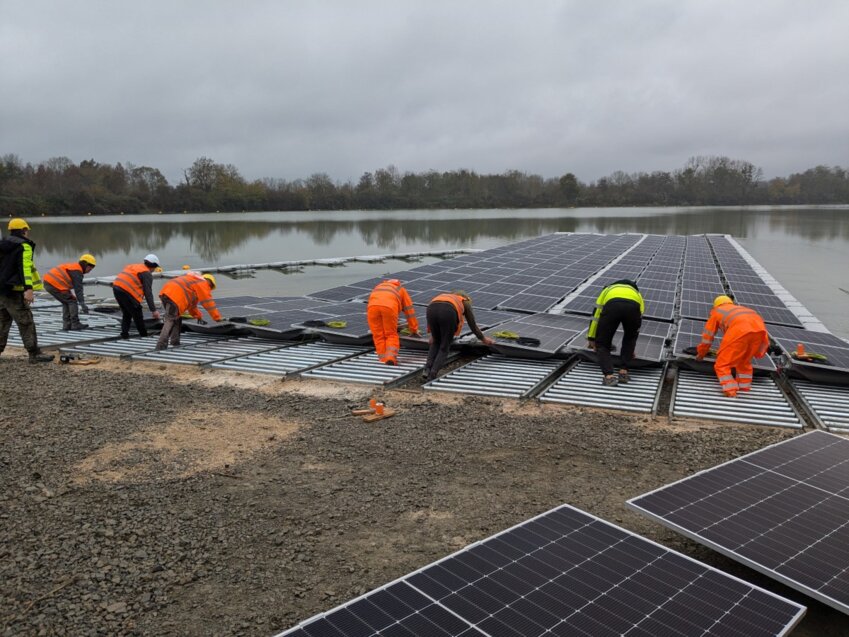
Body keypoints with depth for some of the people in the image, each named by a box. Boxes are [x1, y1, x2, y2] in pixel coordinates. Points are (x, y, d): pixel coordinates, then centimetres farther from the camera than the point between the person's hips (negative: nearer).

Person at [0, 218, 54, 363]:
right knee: (26, 323, -5)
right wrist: (28, 289, -28)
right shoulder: (24, 246, -10)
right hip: (14, 292, -8)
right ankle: (34, 354, -4)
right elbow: (25, 268, -21)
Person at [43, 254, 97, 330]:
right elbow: (78, 289, -15)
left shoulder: (72, 267, 21)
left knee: (66, 302, 17)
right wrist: (82, 304, -16)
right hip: (54, 284, -10)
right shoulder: (77, 271, -9)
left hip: (48, 282, 10)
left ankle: (67, 324, 15)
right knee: (72, 301, -2)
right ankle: (75, 324, -2)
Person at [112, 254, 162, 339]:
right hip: (126, 291, -8)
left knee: (126, 313, 22)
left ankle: (124, 333, 14)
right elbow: (148, 293, -8)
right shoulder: (147, 274, -1)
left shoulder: (133, 266, 24)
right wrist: (154, 310, -8)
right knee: (137, 313, 6)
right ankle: (144, 335, 14)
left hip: (116, 287, 8)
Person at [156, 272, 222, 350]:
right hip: (174, 296, -10)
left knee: (177, 318, 20)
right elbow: (208, 303, 4)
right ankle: (161, 346, -21)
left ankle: (175, 342, 16)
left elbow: (192, 302, 41)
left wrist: (198, 316, 43)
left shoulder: (194, 280, 35)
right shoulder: (203, 284, 8)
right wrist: (218, 318, 10)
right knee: (170, 320, -13)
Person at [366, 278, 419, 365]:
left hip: (372, 306, 2)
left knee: (378, 336, 13)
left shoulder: (378, 287, 45)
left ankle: (384, 359, 8)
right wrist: (414, 330, 44)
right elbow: (409, 311, 38)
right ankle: (390, 357, -7)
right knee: (391, 335, 11)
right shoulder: (401, 290, 38)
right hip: (389, 307, -2)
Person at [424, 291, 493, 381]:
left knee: (436, 343, 25)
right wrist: (483, 339, 56)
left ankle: (427, 370, 8)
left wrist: (433, 335, 71)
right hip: (448, 312, -3)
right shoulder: (466, 303, 36)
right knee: (444, 347, 12)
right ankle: (432, 375, -2)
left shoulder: (442, 296, 45)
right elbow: (473, 325, 40)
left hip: (431, 309, 4)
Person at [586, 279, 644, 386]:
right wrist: (631, 349, 57)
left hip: (612, 304, -1)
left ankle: (609, 376, -1)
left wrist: (591, 339, 52)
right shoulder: (637, 294, 45)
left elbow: (595, 316, 42)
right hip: (633, 306, 2)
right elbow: (637, 324, 48)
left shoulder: (607, 290, 45)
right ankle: (623, 372, 25)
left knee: (602, 344, 15)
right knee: (630, 339, 31)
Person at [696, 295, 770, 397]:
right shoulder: (740, 308, 45)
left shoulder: (716, 312, 31)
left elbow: (707, 335, 35)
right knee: (745, 361, 28)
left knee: (722, 364, 4)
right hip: (759, 327, 5)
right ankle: (744, 386, 30)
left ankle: (730, 390, -8)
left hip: (740, 329, -5)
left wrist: (701, 354, 49)